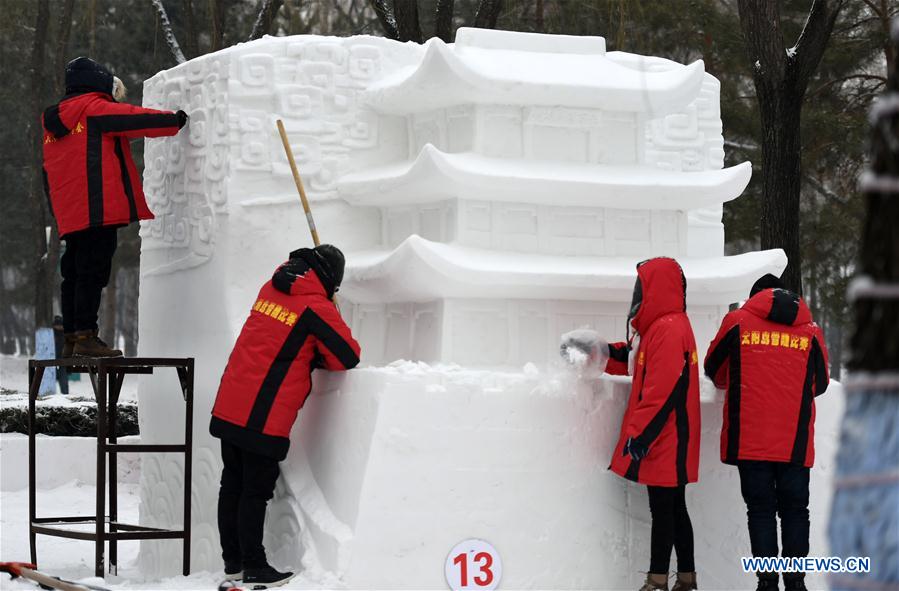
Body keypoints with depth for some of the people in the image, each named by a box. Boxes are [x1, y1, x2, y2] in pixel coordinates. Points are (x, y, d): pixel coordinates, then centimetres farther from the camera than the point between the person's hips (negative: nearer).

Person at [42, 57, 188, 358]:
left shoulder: (54, 121, 22)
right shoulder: (94, 108, -3)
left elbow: (48, 174, 25)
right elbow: (136, 120, -5)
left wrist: (57, 209, 29)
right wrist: (175, 119, 8)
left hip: (69, 215, 8)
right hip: (98, 208, -8)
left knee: (75, 273, 10)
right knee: (92, 272, -11)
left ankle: (71, 338, 11)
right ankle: (85, 336, -16)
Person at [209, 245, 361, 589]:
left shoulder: (271, 289, 10)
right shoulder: (316, 307, -11)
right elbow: (348, 357, -5)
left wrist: (308, 356, 15)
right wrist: (318, 359, 12)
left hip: (229, 407, 7)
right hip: (264, 418, -7)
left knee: (233, 485, 13)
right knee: (256, 491, -1)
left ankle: (233, 562, 23)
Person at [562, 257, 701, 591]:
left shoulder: (668, 330, -18)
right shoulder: (661, 326, 14)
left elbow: (661, 393, -23)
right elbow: (635, 361, 27)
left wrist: (639, 436, -21)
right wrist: (597, 350, 18)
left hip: (665, 441, -10)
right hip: (666, 443, 10)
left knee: (662, 510, -6)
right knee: (674, 508, 13)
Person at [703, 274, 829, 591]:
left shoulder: (737, 322, 1)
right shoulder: (811, 331, 4)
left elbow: (714, 369, 14)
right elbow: (819, 384, 16)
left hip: (750, 439, -1)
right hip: (796, 442, 1)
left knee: (761, 509, 5)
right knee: (794, 510, 10)